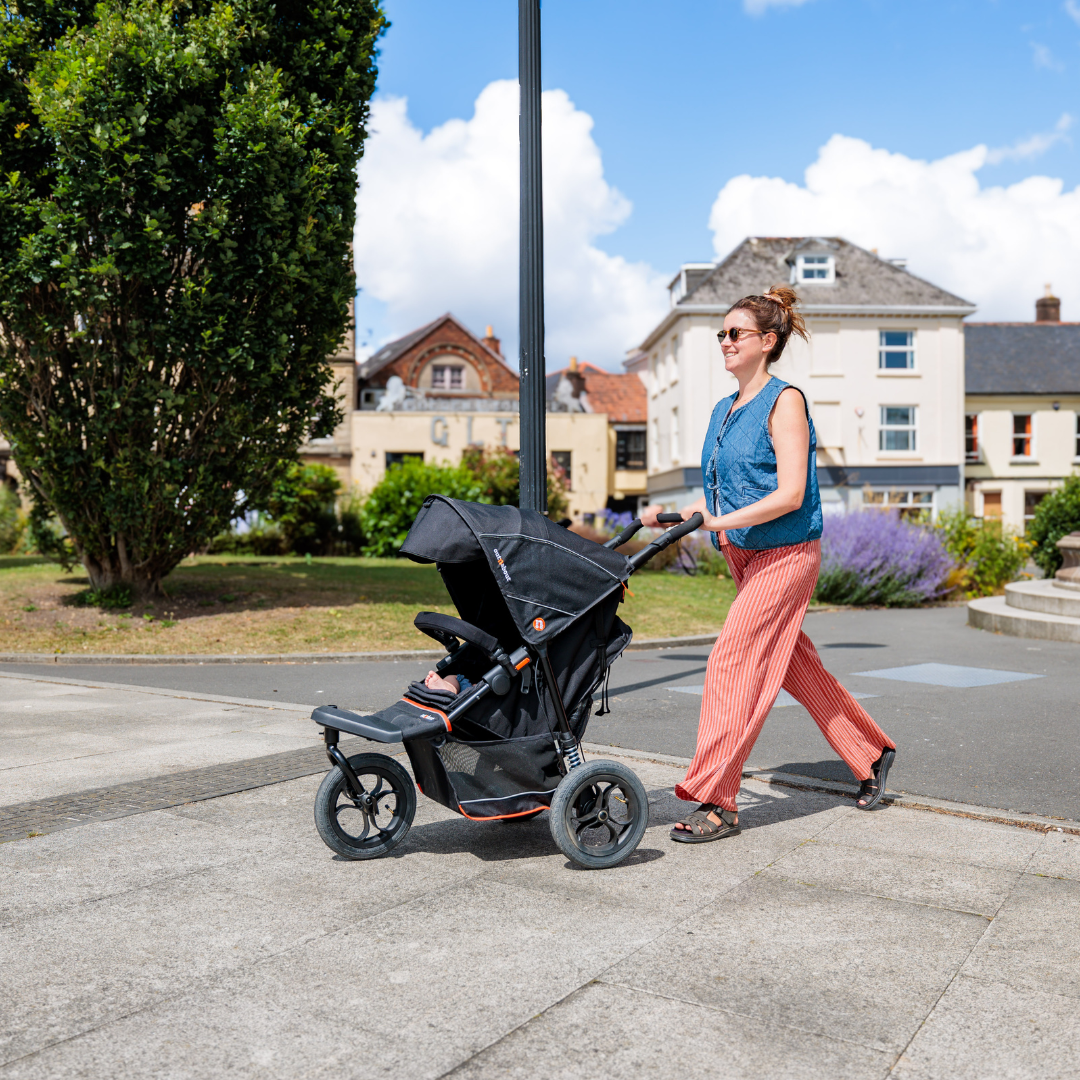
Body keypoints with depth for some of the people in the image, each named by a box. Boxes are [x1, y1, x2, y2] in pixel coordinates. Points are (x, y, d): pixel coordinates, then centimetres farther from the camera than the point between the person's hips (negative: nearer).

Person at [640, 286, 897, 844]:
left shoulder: (784, 401, -12)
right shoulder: (724, 410, 13)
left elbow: (790, 494, -20)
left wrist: (722, 522, -25)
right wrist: (671, 513, 1)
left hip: (786, 554, -8)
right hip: (744, 556, 9)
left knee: (732, 661, -13)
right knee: (797, 668, 15)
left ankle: (715, 802, -8)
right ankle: (871, 752, 33)